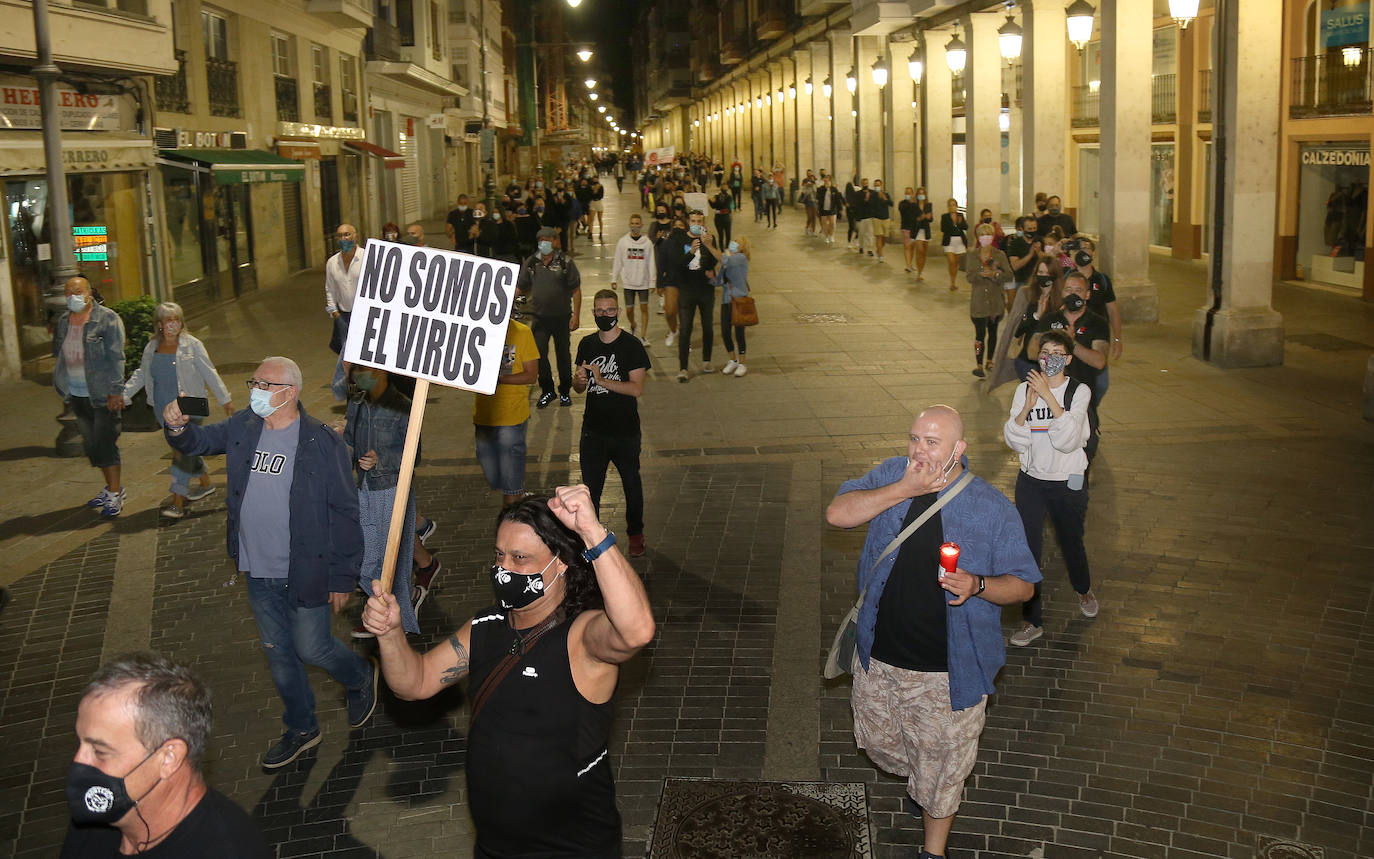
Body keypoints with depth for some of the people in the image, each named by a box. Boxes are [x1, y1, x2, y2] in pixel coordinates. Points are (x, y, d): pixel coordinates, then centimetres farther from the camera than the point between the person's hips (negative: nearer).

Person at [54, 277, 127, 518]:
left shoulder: (107, 319, -10)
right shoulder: (62, 321, 8)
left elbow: (116, 357, -12)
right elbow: (58, 353, 19)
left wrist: (115, 391, -16)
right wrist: (63, 385, 11)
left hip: (102, 395, -6)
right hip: (77, 395, 7)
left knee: (105, 443, -7)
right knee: (91, 445, 13)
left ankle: (115, 494, 3)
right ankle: (112, 487, 26)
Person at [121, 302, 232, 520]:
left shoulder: (192, 345, -5)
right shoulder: (151, 348, 8)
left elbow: (209, 373, -2)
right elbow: (140, 375, 17)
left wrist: (225, 400, 0)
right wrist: (123, 395, 8)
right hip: (164, 409, 5)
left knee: (182, 451, -13)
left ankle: (178, 502, -13)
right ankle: (205, 483, 36)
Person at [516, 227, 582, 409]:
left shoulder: (565, 263, -6)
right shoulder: (531, 263, 2)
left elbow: (576, 291, -5)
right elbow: (521, 288, 10)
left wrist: (576, 316, -10)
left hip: (562, 317, -2)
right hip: (540, 317, 2)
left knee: (563, 354, 8)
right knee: (539, 353, -4)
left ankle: (565, 392, 23)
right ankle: (547, 391, 13)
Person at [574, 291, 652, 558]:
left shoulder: (631, 346, -9)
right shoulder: (587, 345, 6)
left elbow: (636, 389, -17)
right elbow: (579, 387, 12)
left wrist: (601, 380, -25)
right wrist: (579, 380, -11)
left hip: (625, 430, -3)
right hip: (593, 429, 3)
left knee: (631, 483, 12)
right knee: (590, 486, 4)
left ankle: (635, 534, 29)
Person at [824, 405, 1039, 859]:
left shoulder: (992, 507, -13)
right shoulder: (891, 475, -4)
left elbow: (1023, 584, -7)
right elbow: (836, 513, -16)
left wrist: (978, 585, -29)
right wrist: (905, 489, -24)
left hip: (946, 670, -3)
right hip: (879, 655, 4)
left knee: (940, 762, 13)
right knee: (877, 739, 24)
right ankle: (915, 777, 56)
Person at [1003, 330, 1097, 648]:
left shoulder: (1079, 392, -9)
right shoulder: (1025, 389, -3)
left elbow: (1068, 439, -23)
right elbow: (1015, 442, -9)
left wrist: (1048, 396, -28)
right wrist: (1027, 406, -24)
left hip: (1068, 482, -1)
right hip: (1031, 481, 1)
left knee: (1071, 543, 17)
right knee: (1027, 549, -2)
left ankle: (1084, 589, 50)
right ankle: (1033, 620, 11)